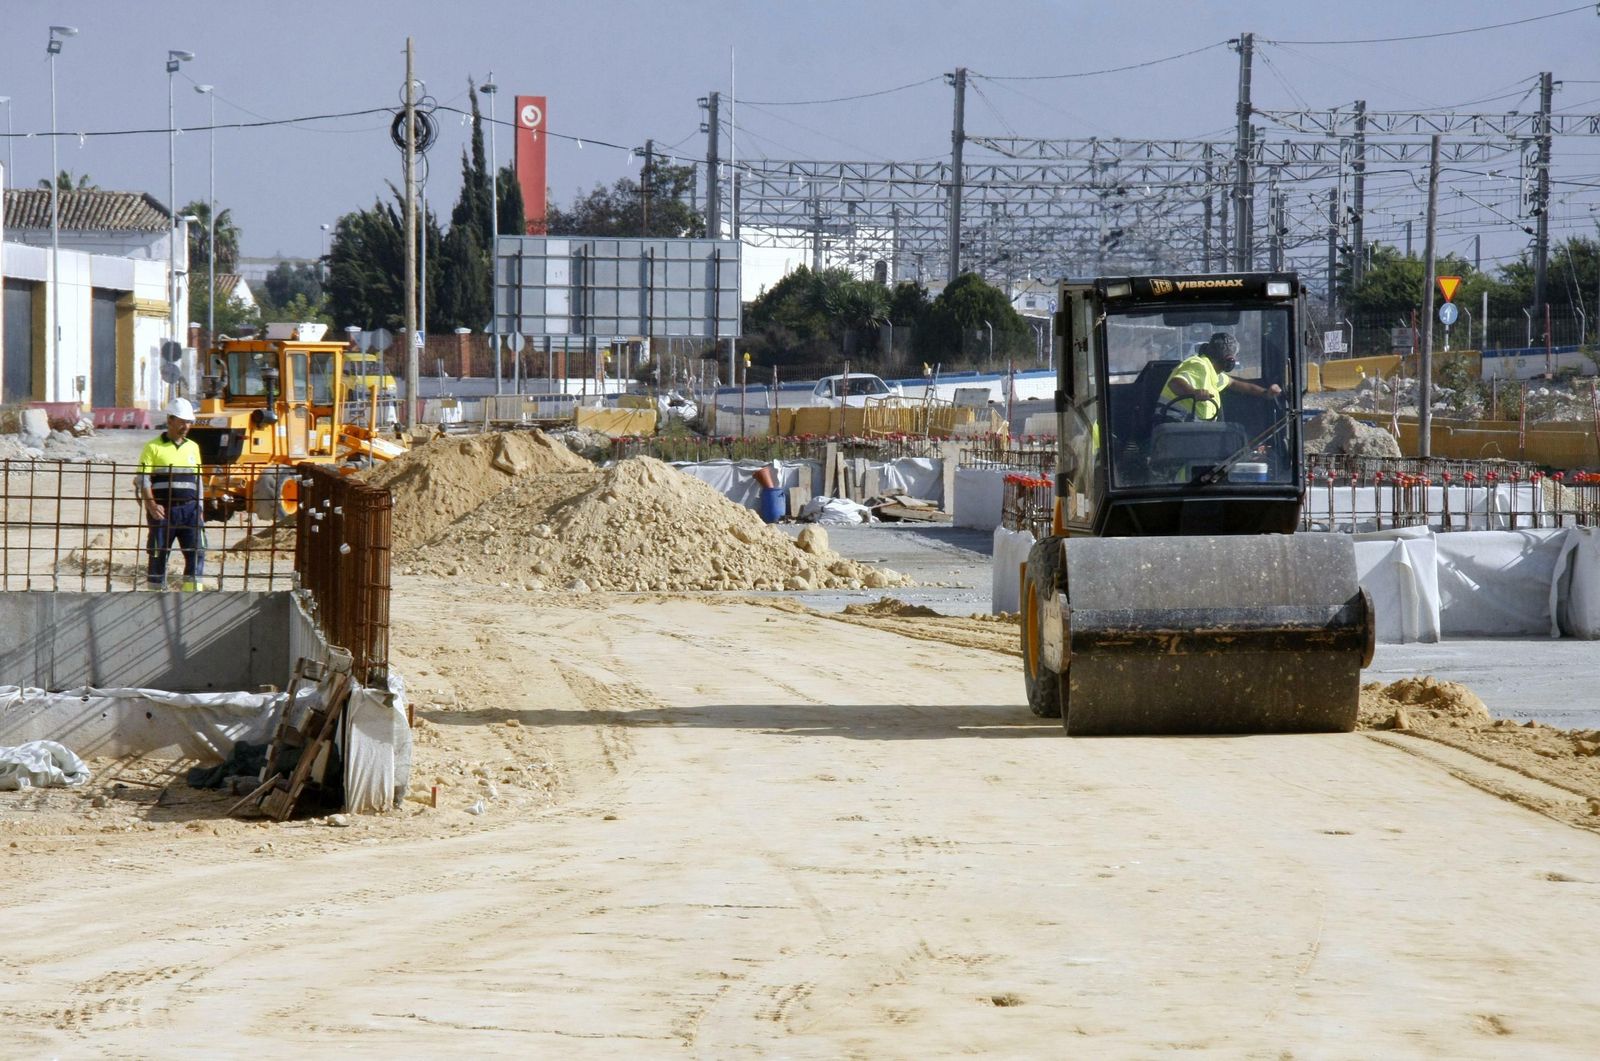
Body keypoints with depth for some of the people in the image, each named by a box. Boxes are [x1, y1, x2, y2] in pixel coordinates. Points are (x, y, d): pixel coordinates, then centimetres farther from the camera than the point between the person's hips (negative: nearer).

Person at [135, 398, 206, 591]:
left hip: (189, 509, 4)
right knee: (159, 555, 2)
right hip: (163, 511, -4)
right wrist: (151, 505, -19)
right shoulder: (153, 447, 0)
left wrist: (199, 508, 15)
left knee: (196, 553, -8)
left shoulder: (193, 447, 16)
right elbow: (142, 480, -6)